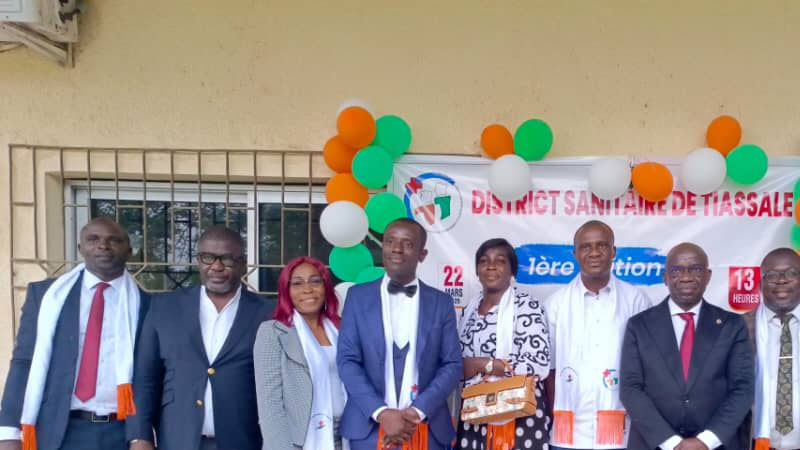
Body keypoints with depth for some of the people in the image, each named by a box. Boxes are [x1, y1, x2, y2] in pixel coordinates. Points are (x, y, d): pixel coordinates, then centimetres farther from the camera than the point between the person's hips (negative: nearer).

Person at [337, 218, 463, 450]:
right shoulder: (358, 296, 3)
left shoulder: (442, 302, 5)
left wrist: (417, 412, -12)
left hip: (427, 429, 1)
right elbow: (347, 360, -3)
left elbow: (453, 364, 0)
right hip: (369, 427, 0)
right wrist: (381, 413, -14)